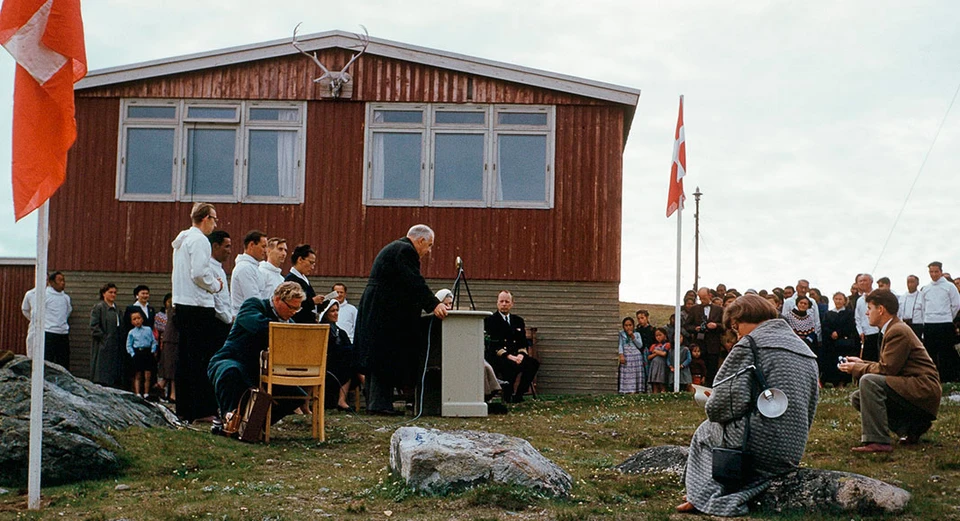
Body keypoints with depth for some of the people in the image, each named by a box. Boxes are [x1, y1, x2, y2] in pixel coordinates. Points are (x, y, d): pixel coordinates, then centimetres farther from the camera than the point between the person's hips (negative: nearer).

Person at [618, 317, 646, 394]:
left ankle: (638, 390, -7)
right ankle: (629, 391, -11)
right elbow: (620, 345, 3)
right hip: (626, 357, -1)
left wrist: (633, 337, -5)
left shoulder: (637, 334, 13)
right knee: (627, 376, -8)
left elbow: (640, 345, 3)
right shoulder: (621, 334, 12)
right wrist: (621, 355, -11)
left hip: (636, 357, 1)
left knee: (637, 375, -5)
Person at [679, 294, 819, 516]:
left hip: (758, 448, -7)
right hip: (793, 452, 7)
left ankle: (704, 497, 15)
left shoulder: (750, 344, -10)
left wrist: (713, 411, 4)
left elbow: (731, 399, -17)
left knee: (705, 431, 22)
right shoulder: (806, 350, 13)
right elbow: (810, 408, 15)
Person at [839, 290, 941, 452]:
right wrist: (861, 363, 16)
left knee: (868, 381, -28)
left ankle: (877, 441, -31)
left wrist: (857, 369, -8)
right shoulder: (893, 329, 17)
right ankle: (911, 426, 6)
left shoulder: (898, 331, -15)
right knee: (857, 398, 7)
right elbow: (886, 367, 19)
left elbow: (887, 369, -19)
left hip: (923, 389, -11)